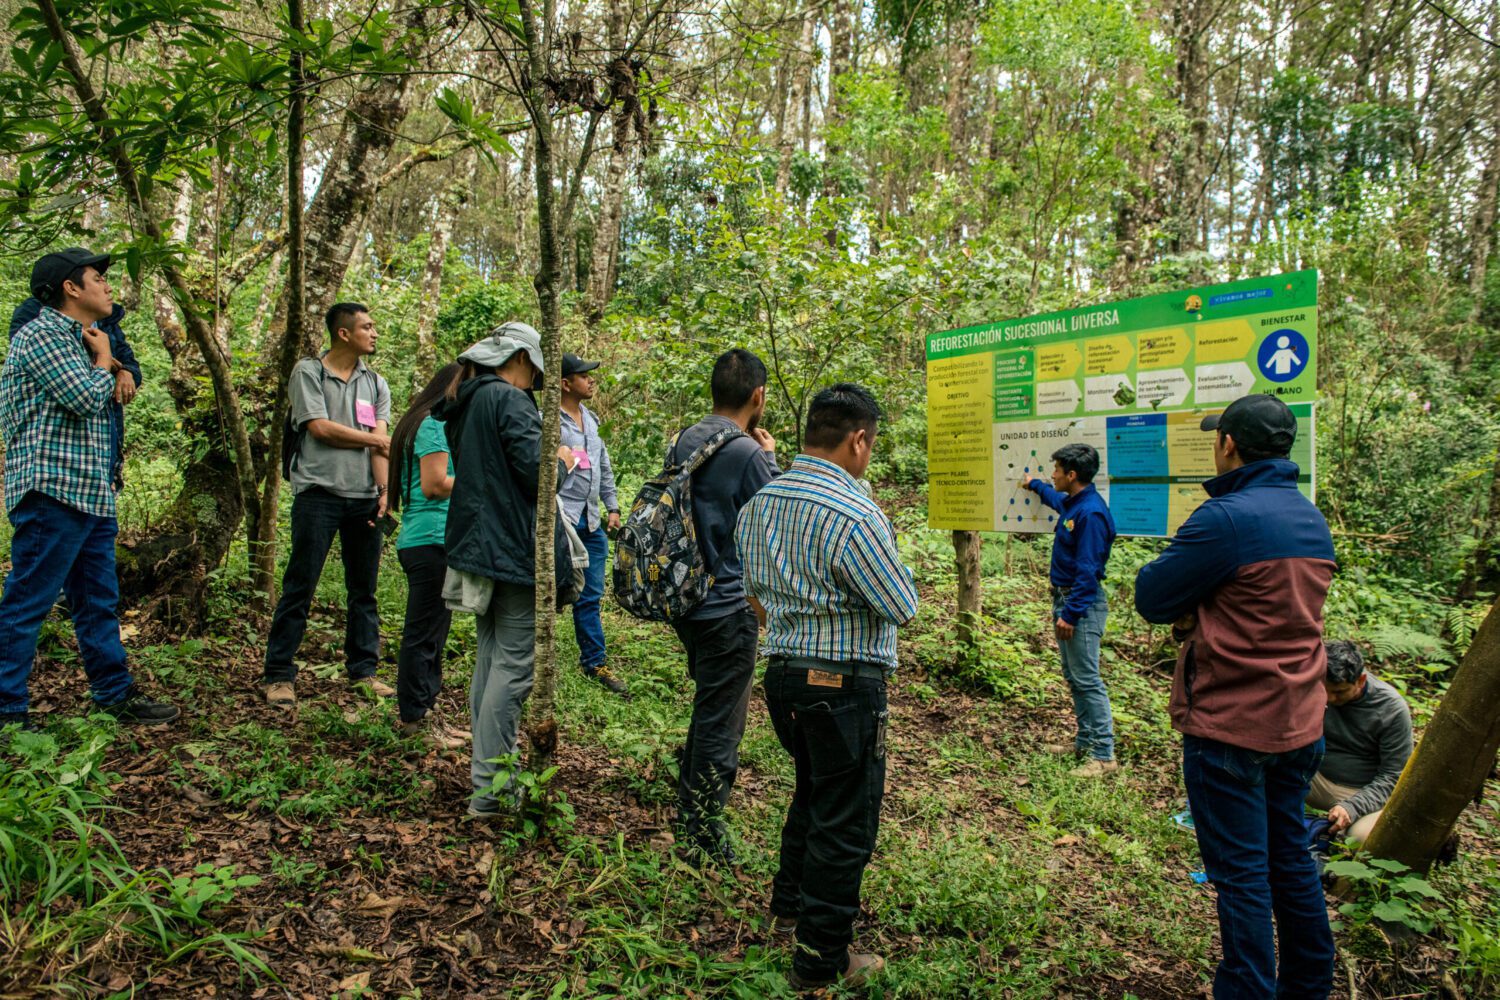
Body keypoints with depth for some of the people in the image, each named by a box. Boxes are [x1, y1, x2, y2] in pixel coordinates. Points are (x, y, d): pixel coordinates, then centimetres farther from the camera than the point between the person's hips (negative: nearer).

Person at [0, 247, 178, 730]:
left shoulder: (78, 340, 21)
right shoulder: (42, 334, -8)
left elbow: (106, 396, 27)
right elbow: (86, 398, -17)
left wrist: (114, 368, 11)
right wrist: (103, 359, -2)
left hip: (92, 494, 10)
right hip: (54, 492, -10)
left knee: (99, 603, 13)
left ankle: (116, 693, 21)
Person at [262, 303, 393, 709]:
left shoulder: (375, 383, 14)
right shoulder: (308, 372, 3)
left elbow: (381, 443, 3)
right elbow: (320, 428, -8)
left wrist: (384, 489, -10)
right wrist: (375, 439, 0)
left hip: (365, 498, 4)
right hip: (319, 493, -4)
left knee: (364, 590, 8)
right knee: (299, 587, -2)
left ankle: (363, 670, 17)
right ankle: (279, 674, 7)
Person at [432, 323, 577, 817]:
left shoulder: (462, 405, 15)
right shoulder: (510, 401, -15)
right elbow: (537, 472, -21)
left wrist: (547, 457, 17)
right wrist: (562, 461, 0)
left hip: (475, 547, 10)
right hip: (514, 550, -10)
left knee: (489, 656, 17)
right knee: (513, 664, -4)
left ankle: (487, 770, 27)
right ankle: (490, 787, 0)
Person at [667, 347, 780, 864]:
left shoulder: (682, 443, 4)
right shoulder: (748, 454, -19)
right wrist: (772, 459, 0)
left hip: (685, 600, 8)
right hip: (729, 605, -8)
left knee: (708, 707, 26)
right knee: (720, 724, 5)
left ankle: (687, 811, 41)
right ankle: (704, 838, 18)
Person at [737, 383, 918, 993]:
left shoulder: (758, 504, 3)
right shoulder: (854, 514, -22)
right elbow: (901, 608, -14)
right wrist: (891, 562, 3)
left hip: (782, 672, 8)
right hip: (846, 686, -8)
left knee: (813, 789, 28)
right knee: (845, 821, 7)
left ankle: (790, 901, 44)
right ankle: (821, 962, 19)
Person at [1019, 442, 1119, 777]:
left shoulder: (1090, 512, -20)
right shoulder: (1073, 504, 9)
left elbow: (1087, 570, -23)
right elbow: (1057, 500, 38)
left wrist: (1070, 613, -23)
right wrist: (1035, 485, 54)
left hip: (1082, 603, -10)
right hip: (1065, 598, 10)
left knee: (1087, 680, -8)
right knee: (1074, 677, 16)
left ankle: (1104, 754, -3)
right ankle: (1085, 741, 26)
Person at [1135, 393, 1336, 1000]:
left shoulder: (1226, 518, -21)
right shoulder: (1312, 520, 7)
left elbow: (1151, 597, -15)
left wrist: (1187, 605, 4)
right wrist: (1200, 613, -1)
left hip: (1230, 727, -8)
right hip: (1297, 722, 8)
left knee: (1240, 871, 3)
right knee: (1289, 856, 20)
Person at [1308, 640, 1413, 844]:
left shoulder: (1392, 709, -15)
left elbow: (1393, 777, -13)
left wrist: (1352, 807, -27)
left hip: (1366, 791, -2)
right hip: (1318, 780, 2)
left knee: (1362, 836, -34)